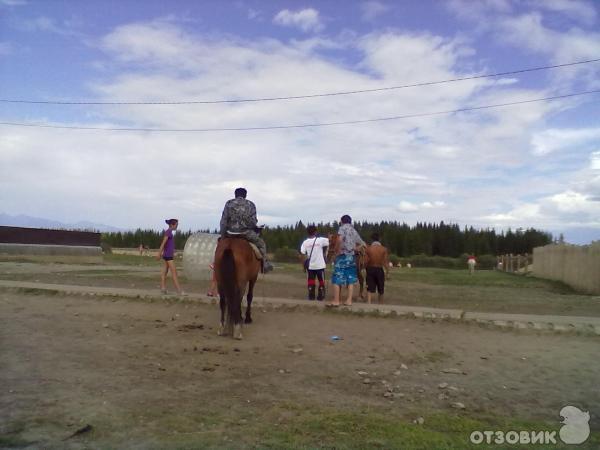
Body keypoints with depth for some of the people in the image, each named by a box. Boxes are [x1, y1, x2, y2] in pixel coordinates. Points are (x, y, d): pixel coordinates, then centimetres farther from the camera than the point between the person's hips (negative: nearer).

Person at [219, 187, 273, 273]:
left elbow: (223, 220, 1)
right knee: (261, 243, 20)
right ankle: (265, 264, 16)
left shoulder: (229, 203, 5)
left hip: (231, 232, 2)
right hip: (246, 233, -2)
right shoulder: (250, 205, 4)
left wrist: (223, 235, 8)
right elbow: (254, 221, -3)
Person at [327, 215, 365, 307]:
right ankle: (349, 300, 8)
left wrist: (336, 250, -13)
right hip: (351, 257, 6)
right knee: (350, 279, 8)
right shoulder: (354, 231, 15)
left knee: (337, 279, -3)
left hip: (342, 256, -6)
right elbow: (362, 244, 23)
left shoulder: (343, 228, -4)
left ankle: (336, 301, -3)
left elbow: (340, 239, -24)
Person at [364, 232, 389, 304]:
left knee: (369, 288, -1)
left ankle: (368, 303, -15)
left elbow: (366, 261, -7)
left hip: (370, 269, 0)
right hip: (379, 270, 0)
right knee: (380, 289, 15)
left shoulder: (368, 248, -5)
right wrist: (387, 273, -3)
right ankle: (380, 304, 26)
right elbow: (386, 262, -8)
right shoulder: (384, 249, -6)